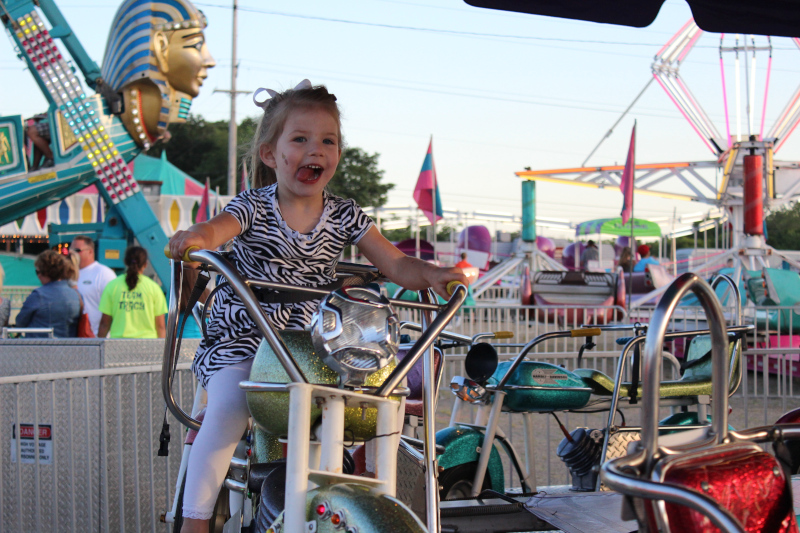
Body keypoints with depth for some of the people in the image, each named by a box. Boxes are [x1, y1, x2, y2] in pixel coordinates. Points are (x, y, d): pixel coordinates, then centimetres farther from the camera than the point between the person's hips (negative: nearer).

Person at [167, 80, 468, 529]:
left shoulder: (346, 216, 2)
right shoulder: (253, 208, -8)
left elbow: (394, 263, -1)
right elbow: (220, 226, -28)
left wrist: (429, 275, -23)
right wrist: (196, 236, -53)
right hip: (242, 336, -4)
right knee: (227, 413, -26)